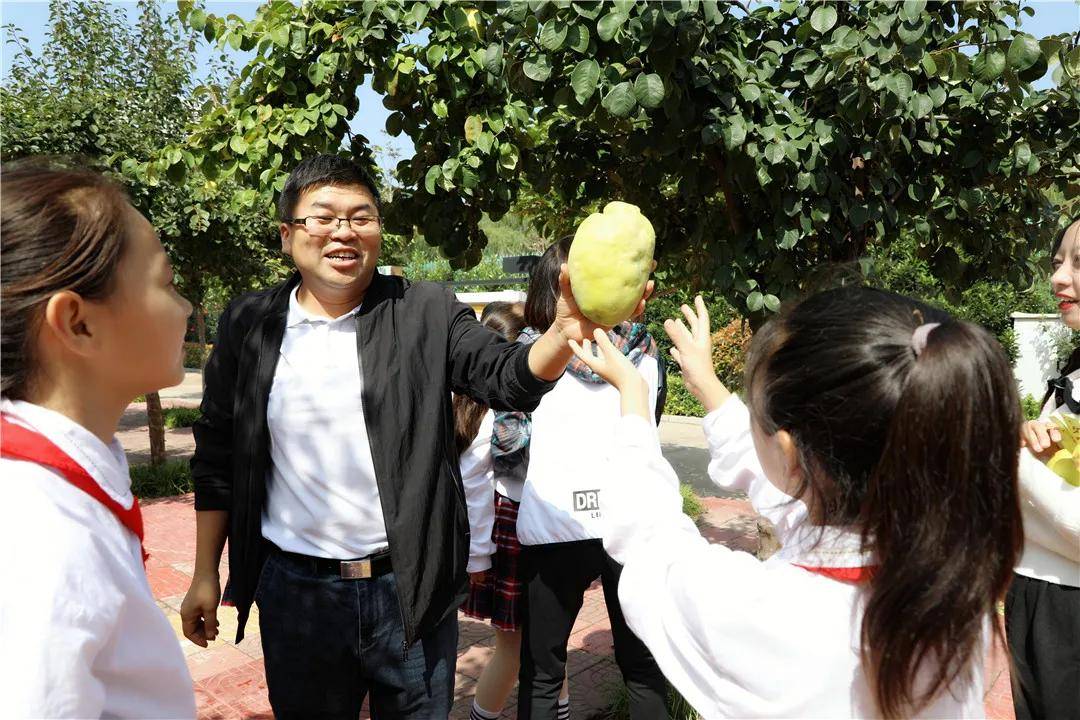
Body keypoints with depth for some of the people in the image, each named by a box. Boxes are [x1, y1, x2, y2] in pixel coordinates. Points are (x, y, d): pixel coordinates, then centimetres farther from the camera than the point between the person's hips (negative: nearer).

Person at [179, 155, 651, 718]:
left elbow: (509, 379, -14)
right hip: (296, 591, 1)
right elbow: (219, 459, 5)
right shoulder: (248, 325, 0)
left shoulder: (427, 313, -4)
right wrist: (205, 575, 6)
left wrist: (566, 332, -35)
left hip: (413, 589, 0)